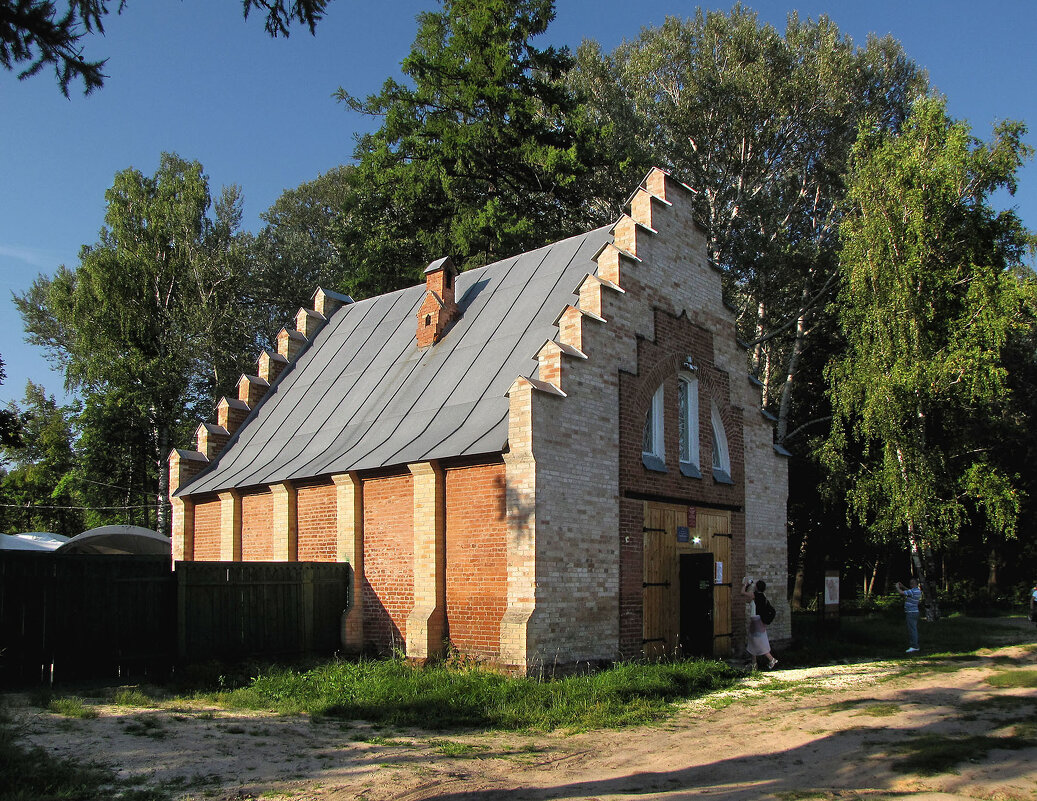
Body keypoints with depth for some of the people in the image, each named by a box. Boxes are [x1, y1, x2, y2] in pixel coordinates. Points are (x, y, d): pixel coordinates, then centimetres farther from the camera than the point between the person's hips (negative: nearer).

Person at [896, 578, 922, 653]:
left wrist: (897, 587, -1)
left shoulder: (913, 591, -20)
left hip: (911, 613, -10)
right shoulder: (918, 591, 10)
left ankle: (914, 647, -13)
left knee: (912, 630, -10)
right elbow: (909, 591, 31)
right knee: (914, 629, 13)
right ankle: (915, 646, 17)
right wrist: (902, 586, 23)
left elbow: (901, 592, -19)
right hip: (915, 612, 10)